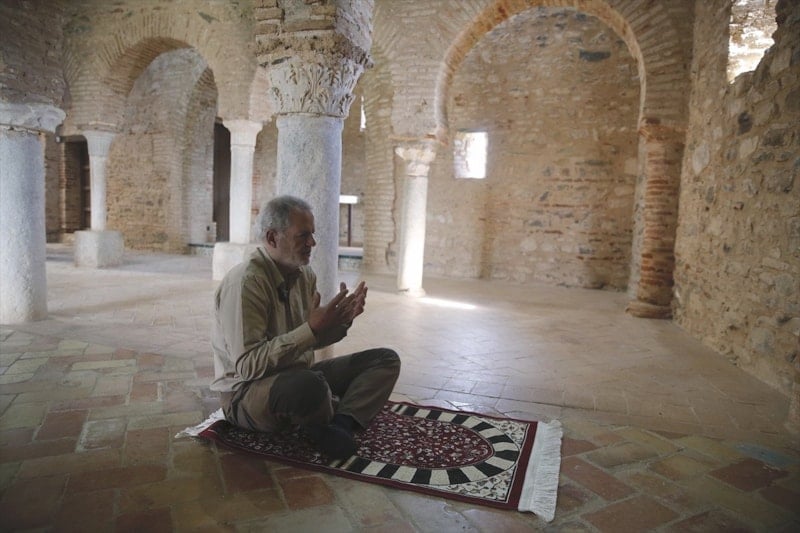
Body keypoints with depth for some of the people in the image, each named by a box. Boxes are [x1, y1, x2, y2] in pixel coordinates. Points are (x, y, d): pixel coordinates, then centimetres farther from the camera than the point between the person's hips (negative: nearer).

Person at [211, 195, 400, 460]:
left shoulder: (304, 275, 4)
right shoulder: (245, 282, -21)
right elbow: (248, 365, -27)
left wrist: (342, 320, -7)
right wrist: (311, 329, -31)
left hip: (297, 377, 8)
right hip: (247, 392, -8)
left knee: (386, 359, 0)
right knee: (307, 383, -42)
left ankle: (340, 425, -22)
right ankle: (330, 424, -8)